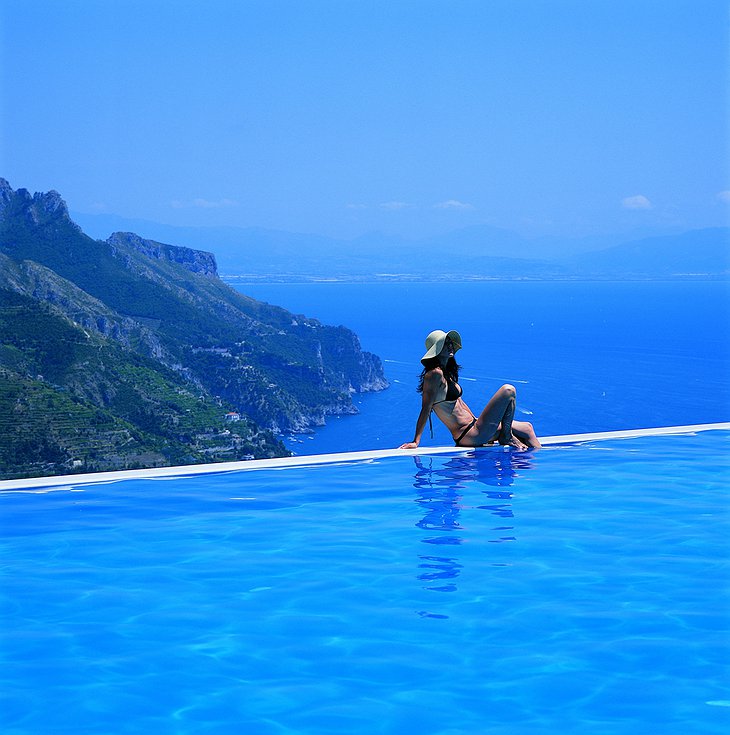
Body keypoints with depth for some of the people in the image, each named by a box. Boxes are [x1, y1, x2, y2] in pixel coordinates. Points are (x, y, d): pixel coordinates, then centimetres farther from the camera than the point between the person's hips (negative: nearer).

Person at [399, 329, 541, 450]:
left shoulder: (447, 374, 14)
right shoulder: (435, 374, -15)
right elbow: (426, 408, -19)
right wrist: (416, 442, -20)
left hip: (472, 429, 10)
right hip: (470, 437, -10)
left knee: (527, 428, 15)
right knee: (508, 390, -10)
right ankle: (506, 436, 1)